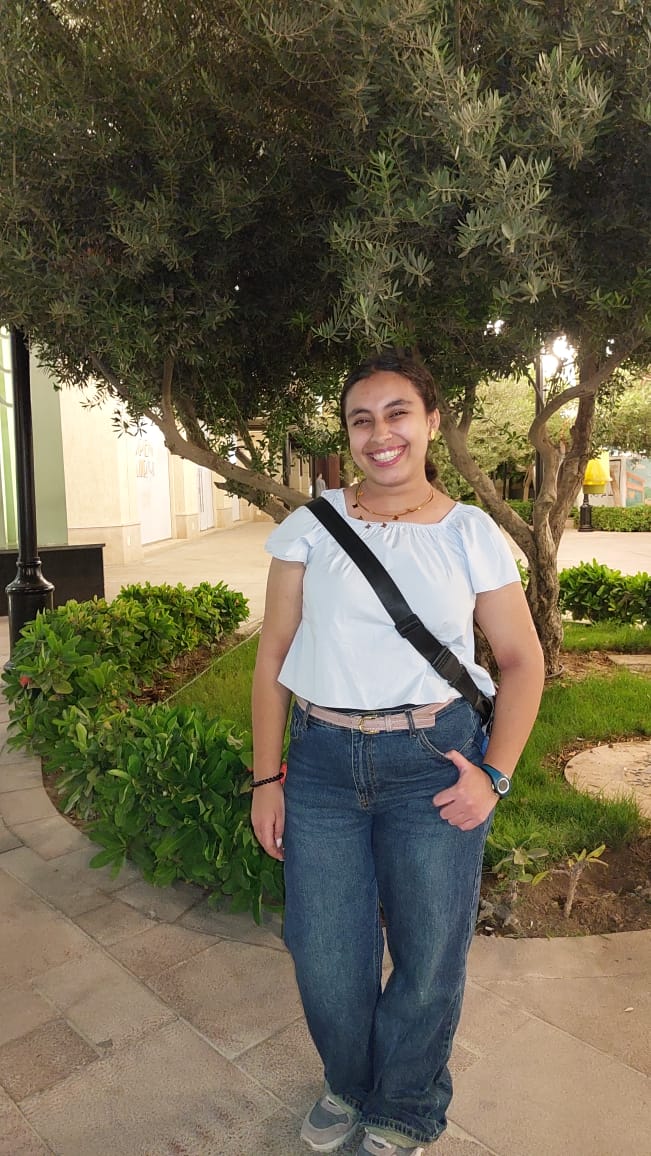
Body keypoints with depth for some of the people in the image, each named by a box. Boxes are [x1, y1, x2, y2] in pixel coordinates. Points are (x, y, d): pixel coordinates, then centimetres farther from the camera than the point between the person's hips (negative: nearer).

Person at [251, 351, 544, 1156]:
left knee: (428, 960, 14)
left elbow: (522, 661, 4)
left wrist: (495, 773, -5)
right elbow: (273, 655, 3)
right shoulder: (310, 527, 0)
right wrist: (267, 777, 1)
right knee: (323, 959, 14)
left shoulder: (471, 535, -2)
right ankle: (349, 1084, 48)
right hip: (322, 762, 1)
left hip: (433, 763, -1)